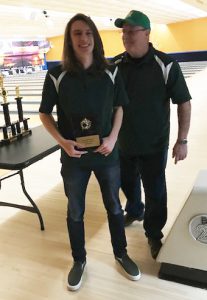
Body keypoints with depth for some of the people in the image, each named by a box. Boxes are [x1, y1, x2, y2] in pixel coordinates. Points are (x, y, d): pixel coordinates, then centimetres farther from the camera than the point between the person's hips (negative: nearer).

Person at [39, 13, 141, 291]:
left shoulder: (111, 72, -6)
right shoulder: (57, 75, -10)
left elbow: (119, 107, 6)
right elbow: (44, 113, 0)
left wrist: (113, 138, -9)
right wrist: (62, 142, -14)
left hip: (107, 153, 1)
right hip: (73, 156, -1)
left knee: (114, 206, 17)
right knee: (75, 212, 15)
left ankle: (121, 254, 41)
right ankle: (79, 260, 39)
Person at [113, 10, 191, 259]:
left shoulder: (166, 65, -14)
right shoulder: (115, 65, -3)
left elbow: (184, 103, -10)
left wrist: (182, 141, -12)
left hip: (153, 144, -3)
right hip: (123, 142, 4)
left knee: (154, 191, 8)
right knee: (128, 182, 22)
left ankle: (154, 234, 29)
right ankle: (134, 211, 51)